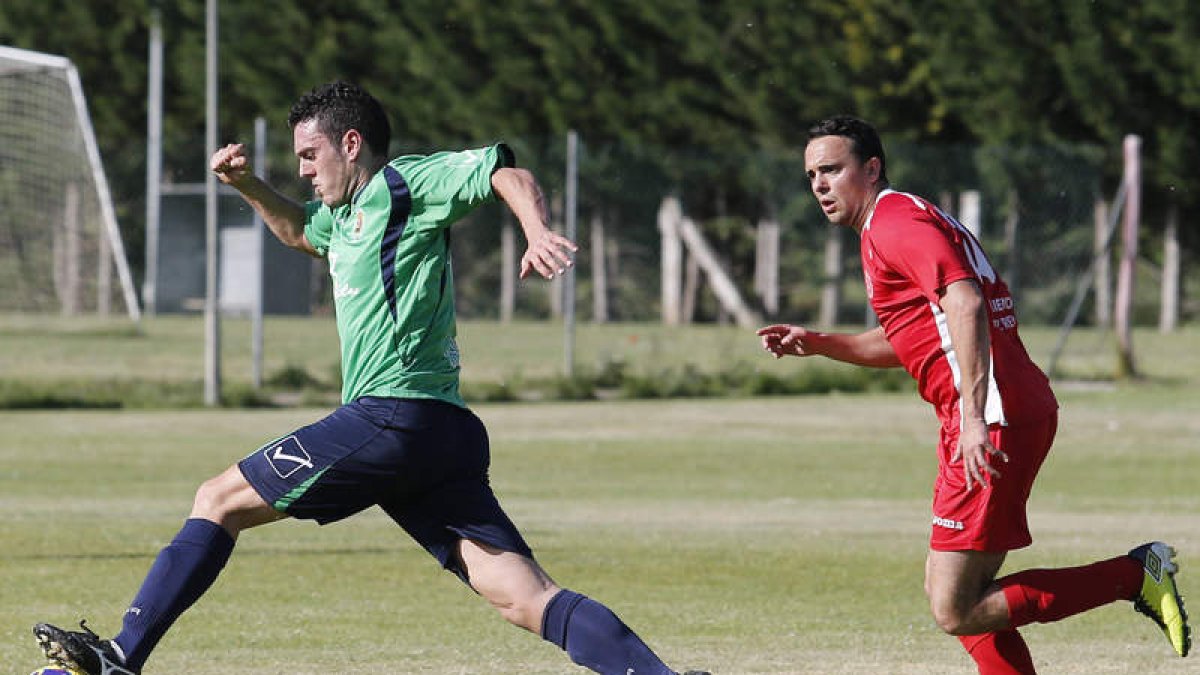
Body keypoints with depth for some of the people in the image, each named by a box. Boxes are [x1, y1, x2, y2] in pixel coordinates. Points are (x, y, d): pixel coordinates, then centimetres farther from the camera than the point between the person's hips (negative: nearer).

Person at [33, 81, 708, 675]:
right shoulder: (348, 216, 28)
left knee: (219, 501, 1)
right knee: (530, 598, -4)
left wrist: (540, 234, -28)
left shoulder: (400, 184, 1)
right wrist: (247, 184, 30)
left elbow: (508, 174, -9)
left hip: (392, 415, -9)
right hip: (448, 434, 9)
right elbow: (299, 229, 48)